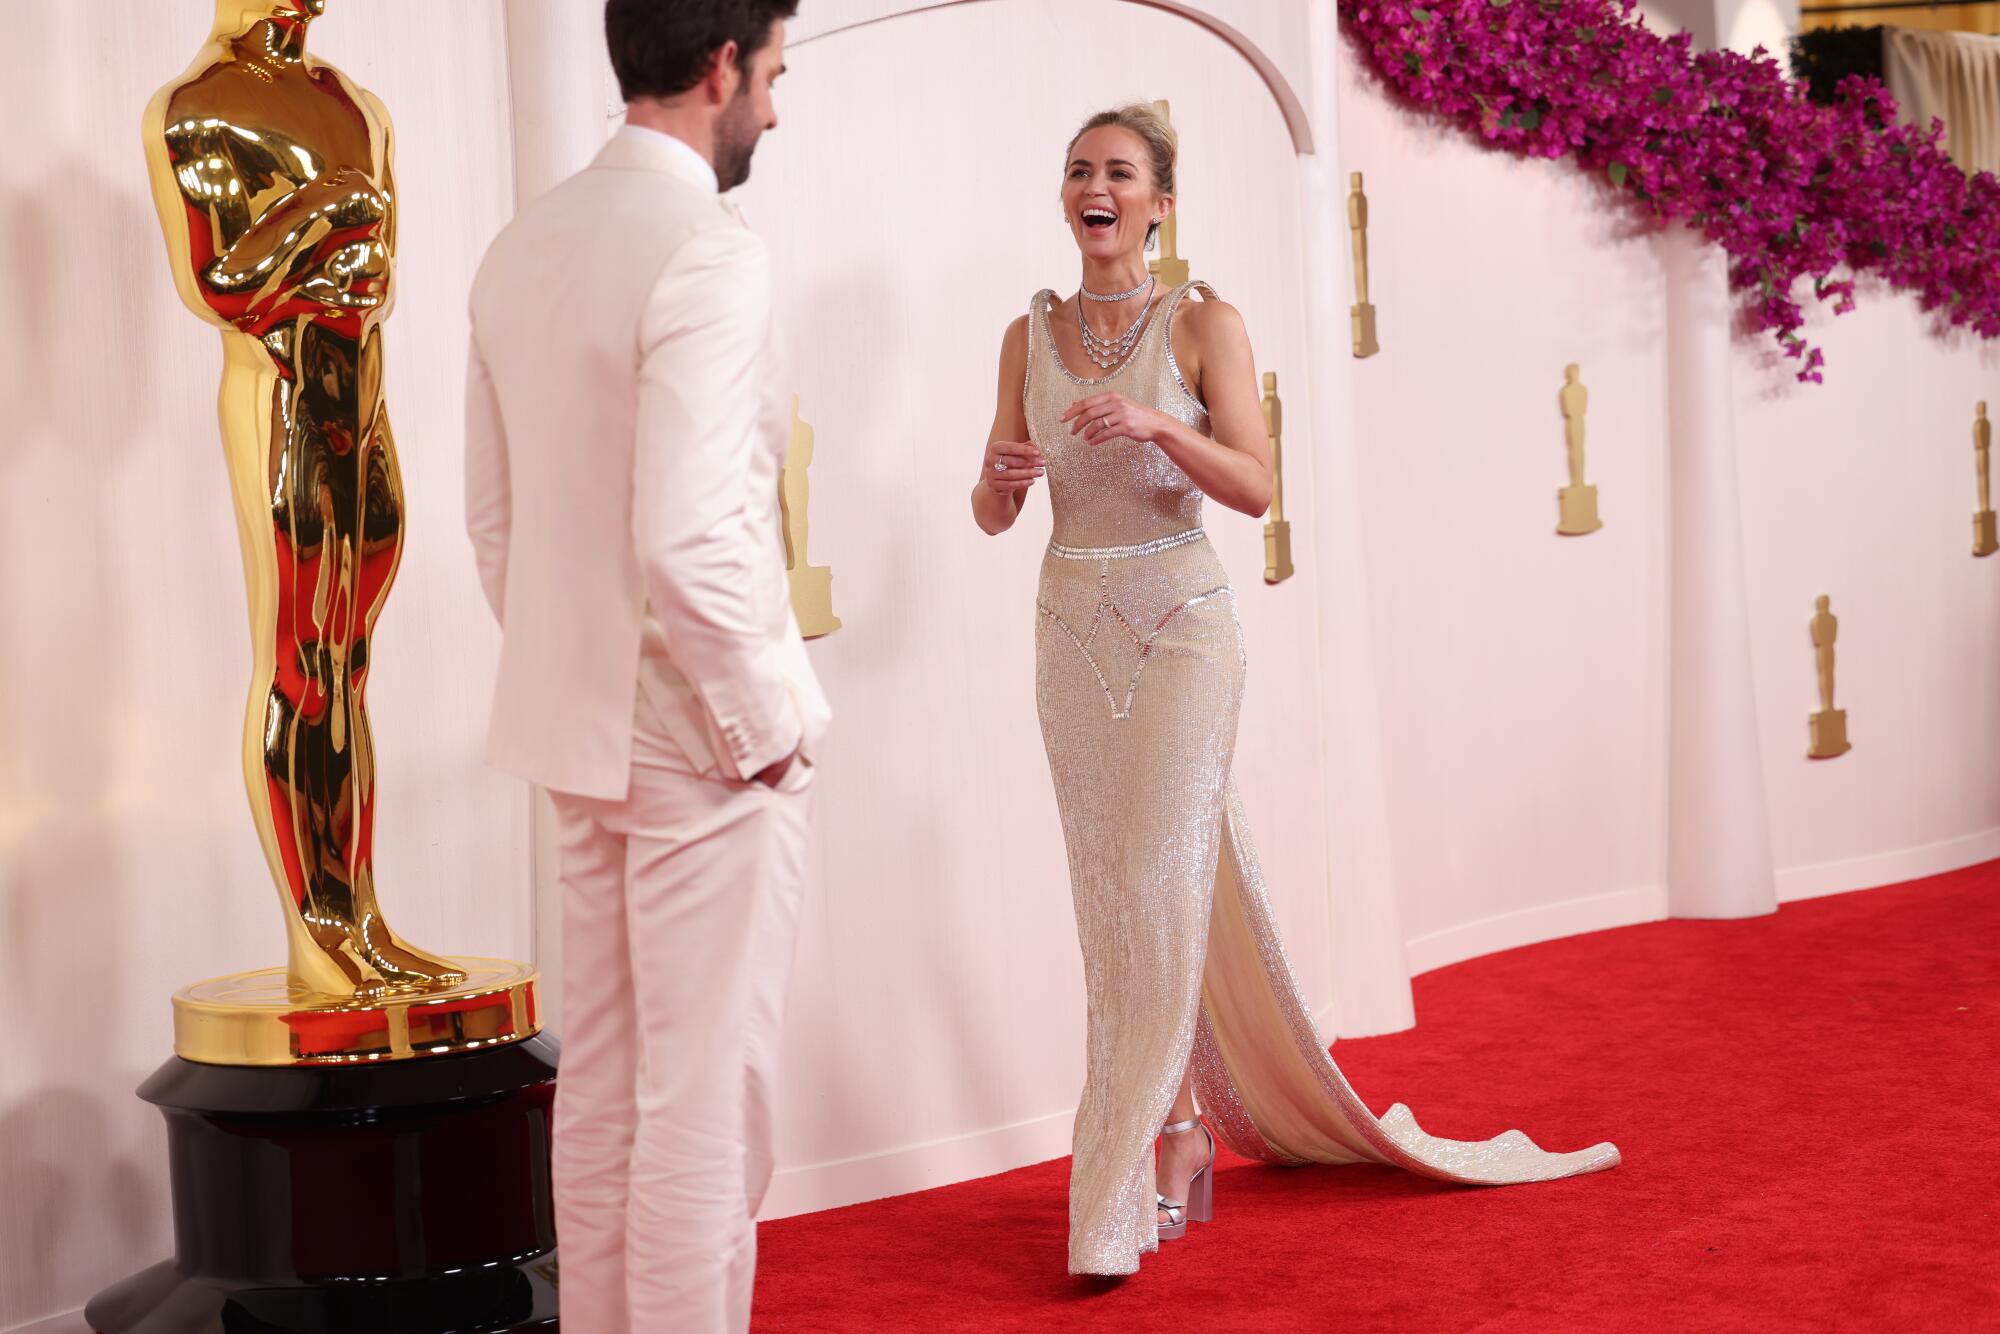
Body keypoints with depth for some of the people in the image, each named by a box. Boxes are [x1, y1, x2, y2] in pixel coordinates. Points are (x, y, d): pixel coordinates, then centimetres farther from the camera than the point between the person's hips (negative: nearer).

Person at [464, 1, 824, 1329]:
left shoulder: (524, 246, 7)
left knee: (605, 1083, 16)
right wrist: (760, 721, -13)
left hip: (583, 724, 9)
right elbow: (686, 540, -25)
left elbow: (493, 511, 14)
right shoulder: (709, 249, -18)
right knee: (706, 1104, 0)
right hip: (700, 736, -8)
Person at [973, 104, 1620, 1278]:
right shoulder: (1031, 336, 7)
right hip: (1075, 628, 4)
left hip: (1181, 621, -4)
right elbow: (992, 514, 6)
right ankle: (1188, 1125, 18)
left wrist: (1155, 425, -27)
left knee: (1163, 882, -10)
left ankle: (1128, 1174, -5)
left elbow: (1256, 487, -12)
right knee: (1109, 890, 5)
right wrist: (1004, 478, -17)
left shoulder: (1204, 325, -4)